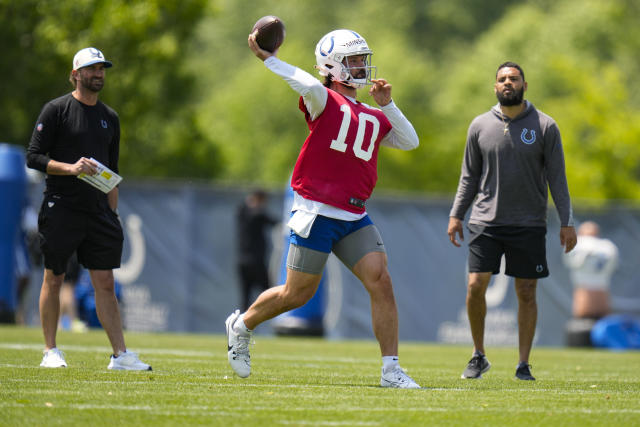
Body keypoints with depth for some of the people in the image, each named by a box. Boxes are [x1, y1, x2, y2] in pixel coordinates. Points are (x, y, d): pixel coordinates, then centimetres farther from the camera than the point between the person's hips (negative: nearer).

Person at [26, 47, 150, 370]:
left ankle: (120, 354, -4)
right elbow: (33, 157, -6)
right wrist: (70, 168, -20)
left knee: (105, 283, 0)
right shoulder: (56, 110, -2)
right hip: (61, 208, -4)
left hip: (98, 210, 4)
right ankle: (50, 351, 12)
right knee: (53, 279, 2)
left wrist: (112, 215, 13)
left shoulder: (110, 117, 15)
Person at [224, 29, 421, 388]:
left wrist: (387, 105, 6)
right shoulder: (324, 102, -5)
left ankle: (391, 371, -6)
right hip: (316, 212, -6)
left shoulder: (374, 118, 16)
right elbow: (312, 86, -27)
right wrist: (268, 59, -24)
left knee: (381, 282, -9)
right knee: (297, 294, 4)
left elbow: (410, 141, 16)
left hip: (355, 217, 6)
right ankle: (242, 325, 33)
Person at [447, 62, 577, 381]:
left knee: (526, 294, 1)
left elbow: (556, 178, 2)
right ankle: (478, 356, 8)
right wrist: (456, 214, 6)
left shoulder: (544, 127, 0)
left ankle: (523, 365, 10)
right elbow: (469, 176, 12)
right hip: (486, 221, 1)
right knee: (475, 286, -8)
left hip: (529, 223, -1)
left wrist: (567, 222, -2)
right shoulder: (480, 126, 5)